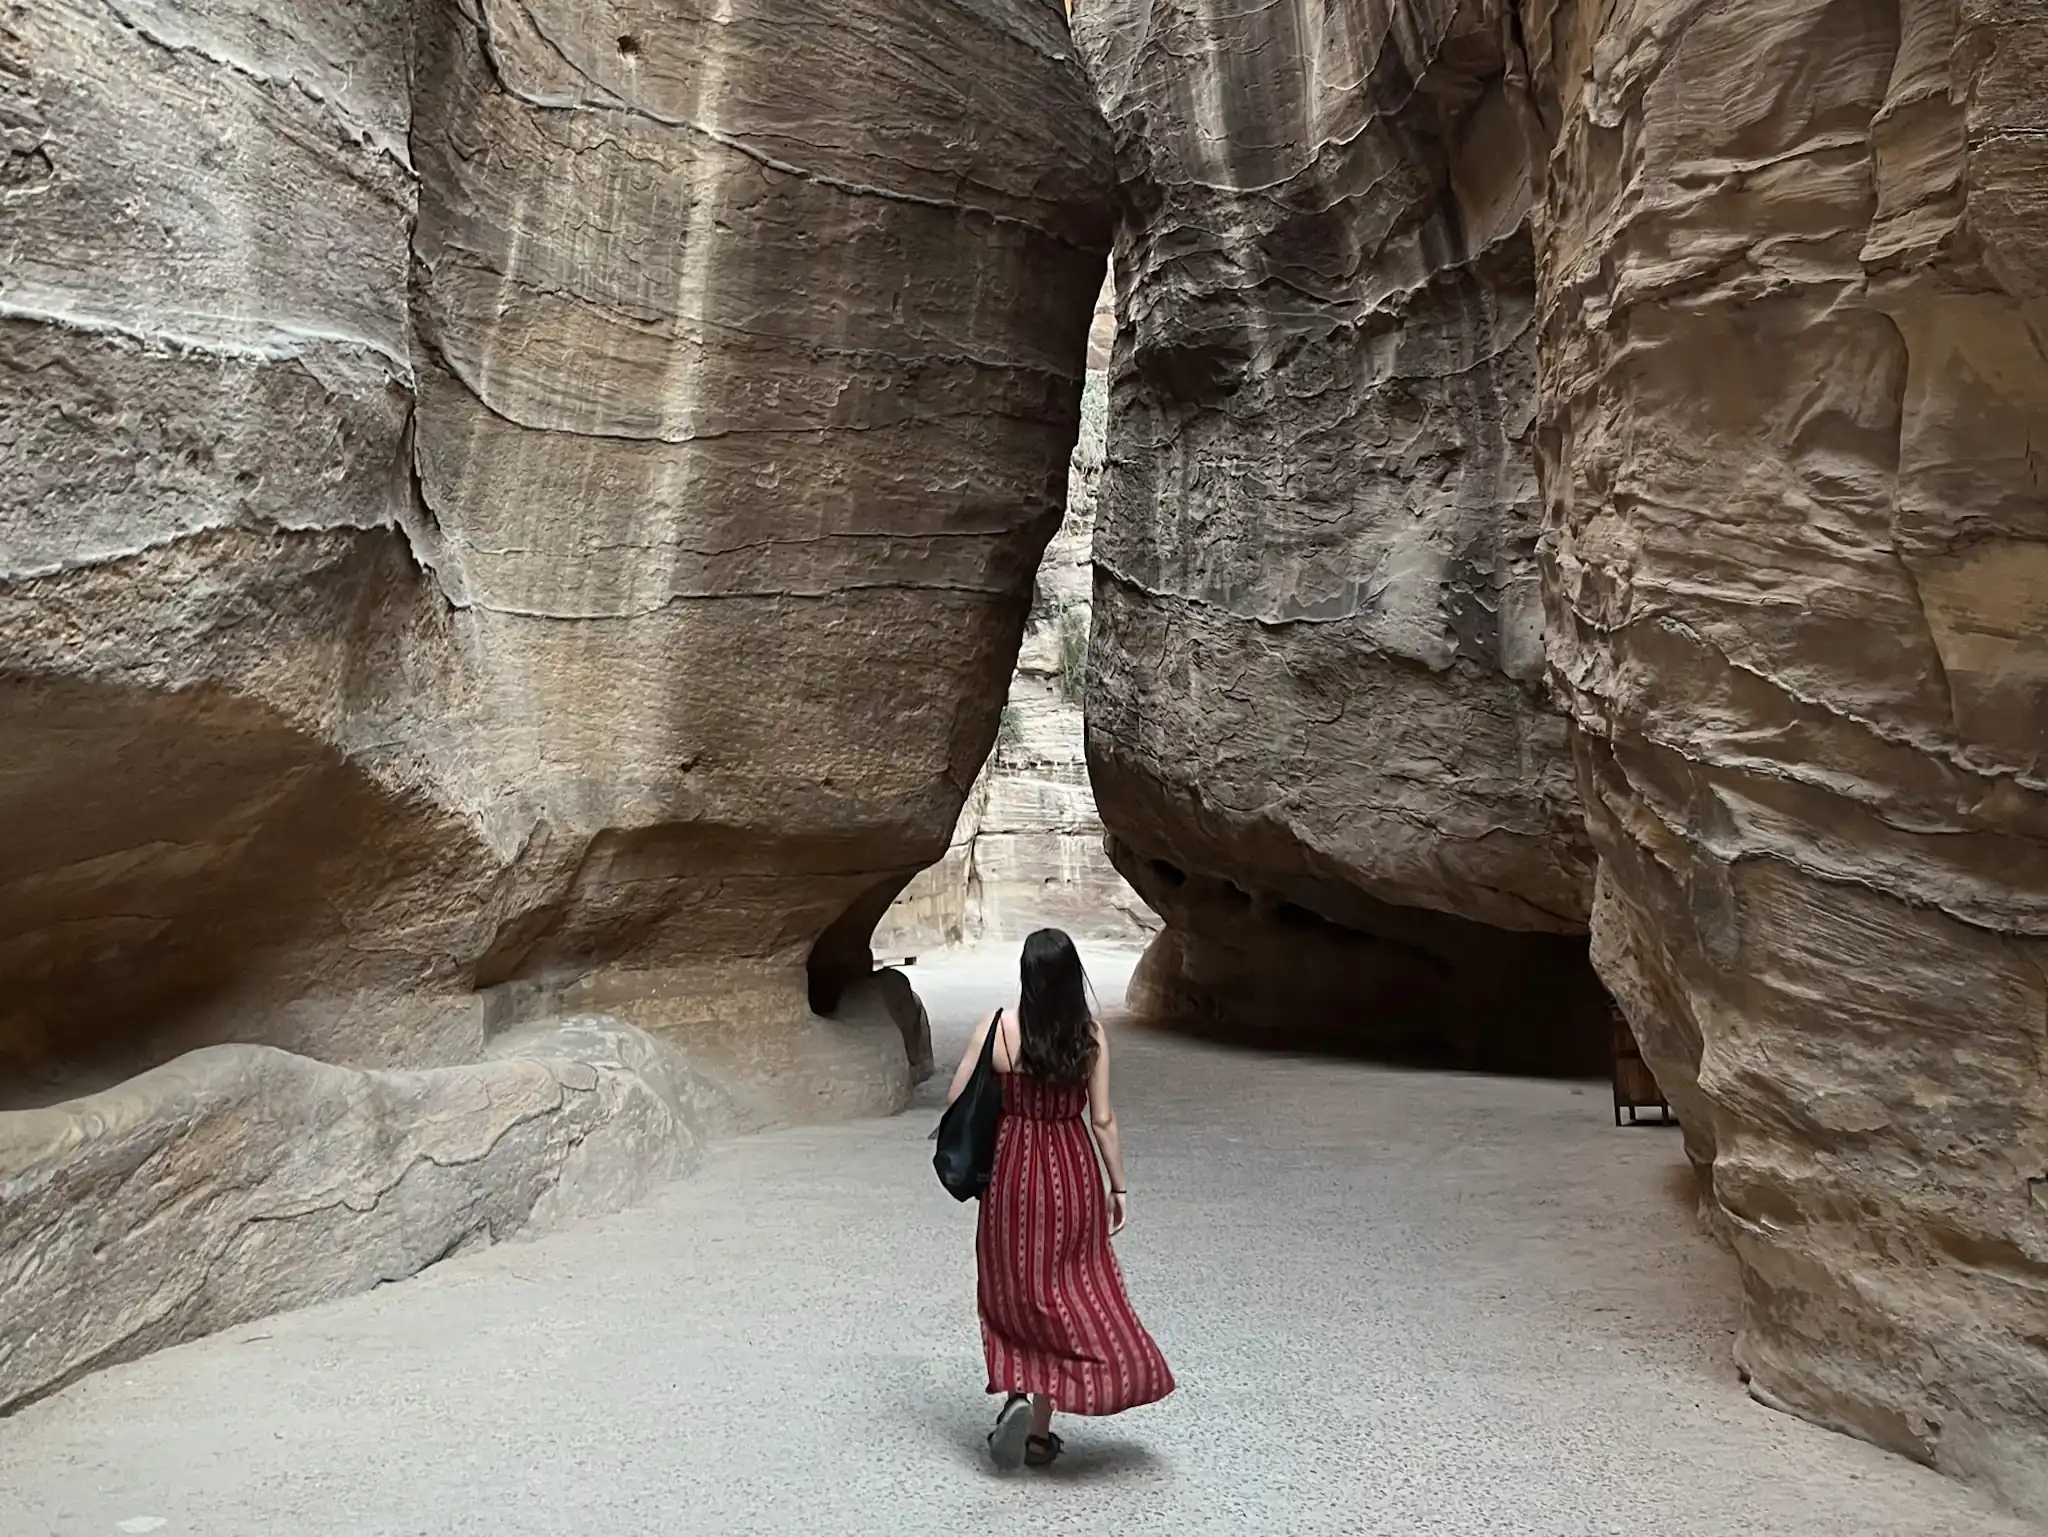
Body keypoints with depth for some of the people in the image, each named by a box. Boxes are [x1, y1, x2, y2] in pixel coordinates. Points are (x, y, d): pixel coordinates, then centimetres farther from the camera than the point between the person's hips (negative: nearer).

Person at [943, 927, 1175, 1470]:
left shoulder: (997, 1027, -13)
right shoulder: (1091, 1035, -9)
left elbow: (957, 1101, -9)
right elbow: (1102, 1119, -6)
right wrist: (1118, 1186, 4)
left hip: (1013, 1170, -1)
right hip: (1074, 1171, 1)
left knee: (1014, 1291, 19)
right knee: (1070, 1289, 13)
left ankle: (1018, 1392, 7)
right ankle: (1039, 1429, 14)